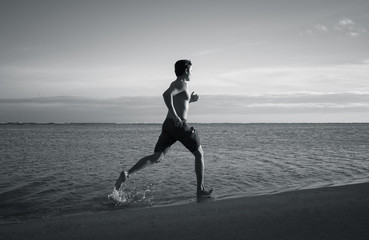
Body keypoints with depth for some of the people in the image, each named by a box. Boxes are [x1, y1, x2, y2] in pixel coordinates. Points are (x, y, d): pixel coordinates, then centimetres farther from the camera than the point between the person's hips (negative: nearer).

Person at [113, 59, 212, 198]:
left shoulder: (175, 84, 22)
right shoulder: (182, 84, -6)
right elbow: (166, 94, -26)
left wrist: (189, 100, 30)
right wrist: (175, 116, -25)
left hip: (167, 125, 8)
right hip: (179, 125, -8)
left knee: (156, 158, -2)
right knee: (199, 154, 11)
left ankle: (127, 174, -21)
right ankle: (200, 190, 14)